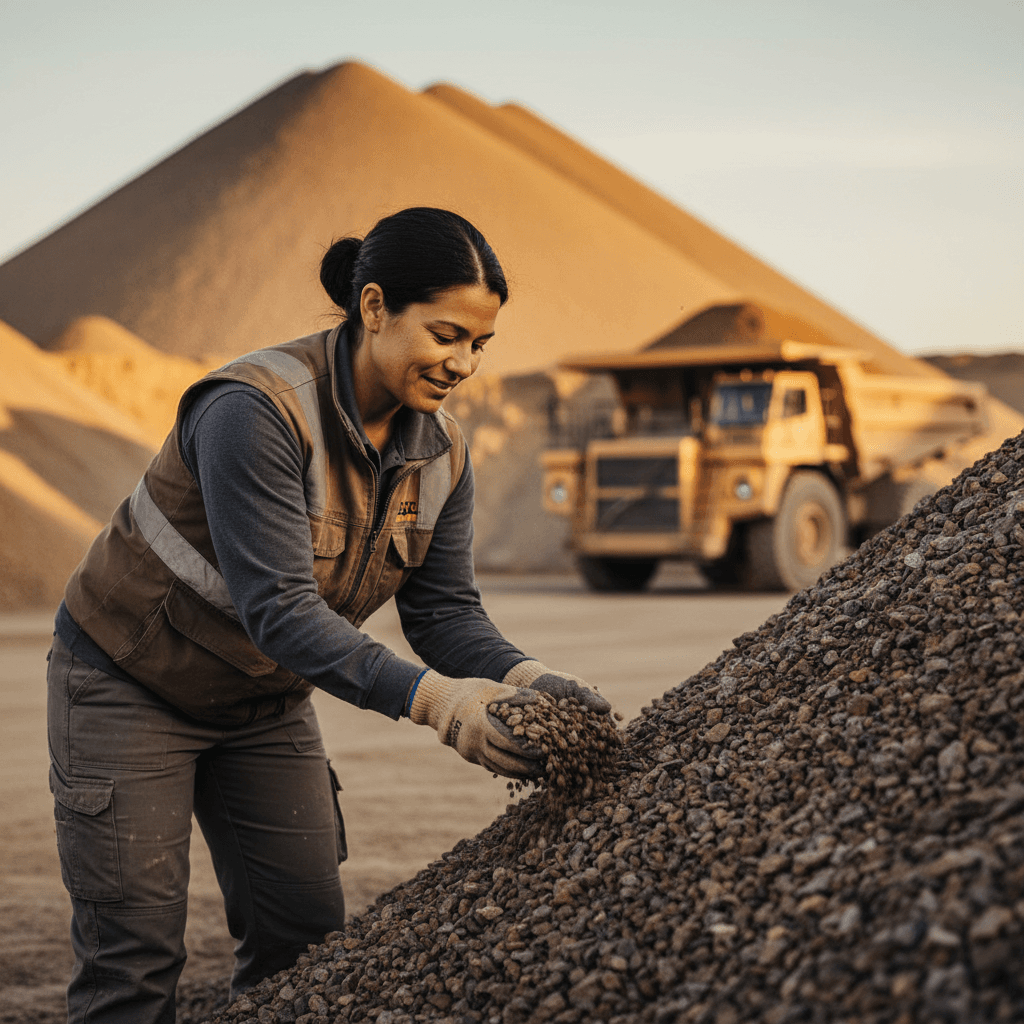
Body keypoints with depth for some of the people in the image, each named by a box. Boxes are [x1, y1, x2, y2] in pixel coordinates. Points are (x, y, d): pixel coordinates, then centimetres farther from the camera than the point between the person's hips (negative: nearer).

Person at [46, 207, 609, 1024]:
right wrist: (429, 699, -44)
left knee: (308, 941, 6)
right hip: (132, 682, -7)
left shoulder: (441, 451, -8)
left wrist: (521, 678, -28)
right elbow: (278, 607, -36)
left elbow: (446, 610, -7)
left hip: (265, 701, 7)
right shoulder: (258, 410, -31)